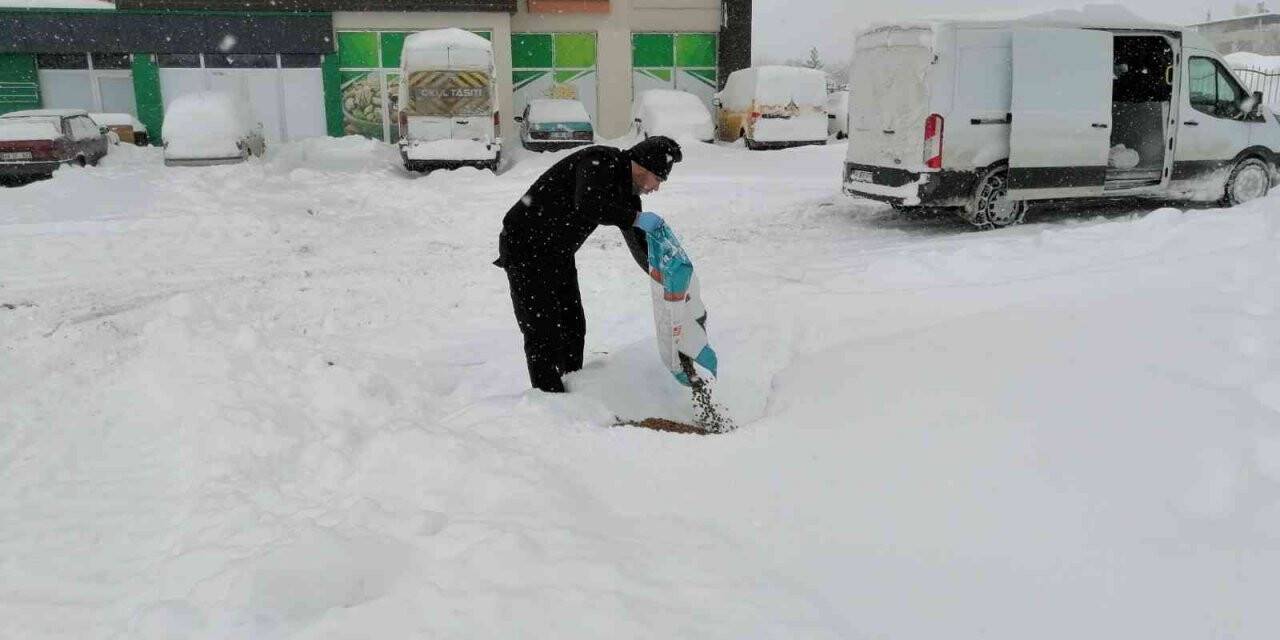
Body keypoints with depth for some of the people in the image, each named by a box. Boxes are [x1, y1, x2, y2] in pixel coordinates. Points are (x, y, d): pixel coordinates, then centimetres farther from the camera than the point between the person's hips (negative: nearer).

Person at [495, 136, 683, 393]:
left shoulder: (626, 189, 4)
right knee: (543, 332, -9)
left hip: (559, 254, 10)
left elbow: (639, 242, 13)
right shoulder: (601, 161, -23)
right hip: (525, 248, -9)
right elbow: (588, 207, -42)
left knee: (574, 328, 12)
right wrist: (637, 217, -34)